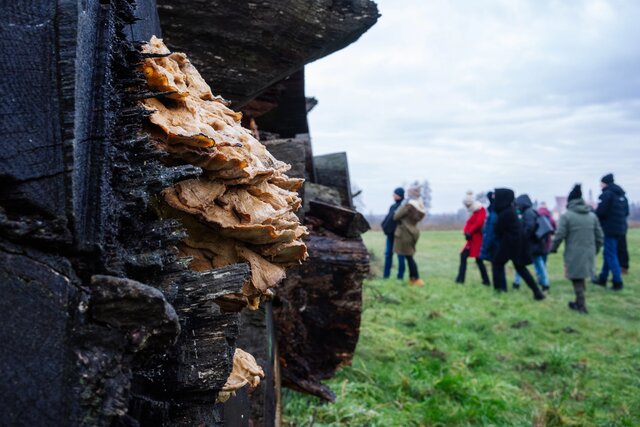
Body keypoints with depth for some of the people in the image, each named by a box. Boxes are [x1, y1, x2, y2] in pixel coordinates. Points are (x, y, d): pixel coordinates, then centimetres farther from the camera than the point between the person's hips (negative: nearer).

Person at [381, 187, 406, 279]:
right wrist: (384, 225, -3)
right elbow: (388, 218, 14)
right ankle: (386, 275, 13)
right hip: (390, 233, 7)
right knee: (388, 253, 7)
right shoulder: (393, 206, 16)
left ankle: (400, 276, 6)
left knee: (400, 254, 0)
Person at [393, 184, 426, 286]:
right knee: (409, 256, 15)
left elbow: (396, 217, -16)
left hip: (405, 233, -8)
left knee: (408, 257, -2)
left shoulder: (408, 205, -21)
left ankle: (417, 279, -2)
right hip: (413, 231, 8)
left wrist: (396, 212, 7)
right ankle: (412, 278, 19)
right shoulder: (419, 205, 5)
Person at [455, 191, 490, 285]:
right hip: (472, 238, 9)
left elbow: (479, 223, -21)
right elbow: (469, 224, 11)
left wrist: (469, 232, -17)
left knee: (478, 259, -7)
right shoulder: (473, 212, 18)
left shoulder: (481, 210, -9)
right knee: (463, 255, 8)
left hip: (477, 238, -9)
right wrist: (466, 232, -10)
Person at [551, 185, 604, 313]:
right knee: (580, 278, 19)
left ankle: (581, 306, 5)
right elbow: (600, 236, 10)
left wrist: (553, 248, 4)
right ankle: (579, 302, 27)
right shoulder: (592, 215, 7)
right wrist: (595, 250, 23)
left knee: (577, 280, 5)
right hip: (589, 254, 5)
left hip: (574, 255, -5)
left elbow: (559, 235, -12)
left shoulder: (567, 216, -10)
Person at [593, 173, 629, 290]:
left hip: (609, 228, -8)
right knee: (608, 253, 16)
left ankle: (617, 282, -5)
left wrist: (592, 212, 0)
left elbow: (600, 212, -20)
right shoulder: (622, 195, 13)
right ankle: (602, 278, 24)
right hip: (620, 228, 8)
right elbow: (626, 212, 17)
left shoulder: (607, 194, -14)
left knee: (610, 255, -3)